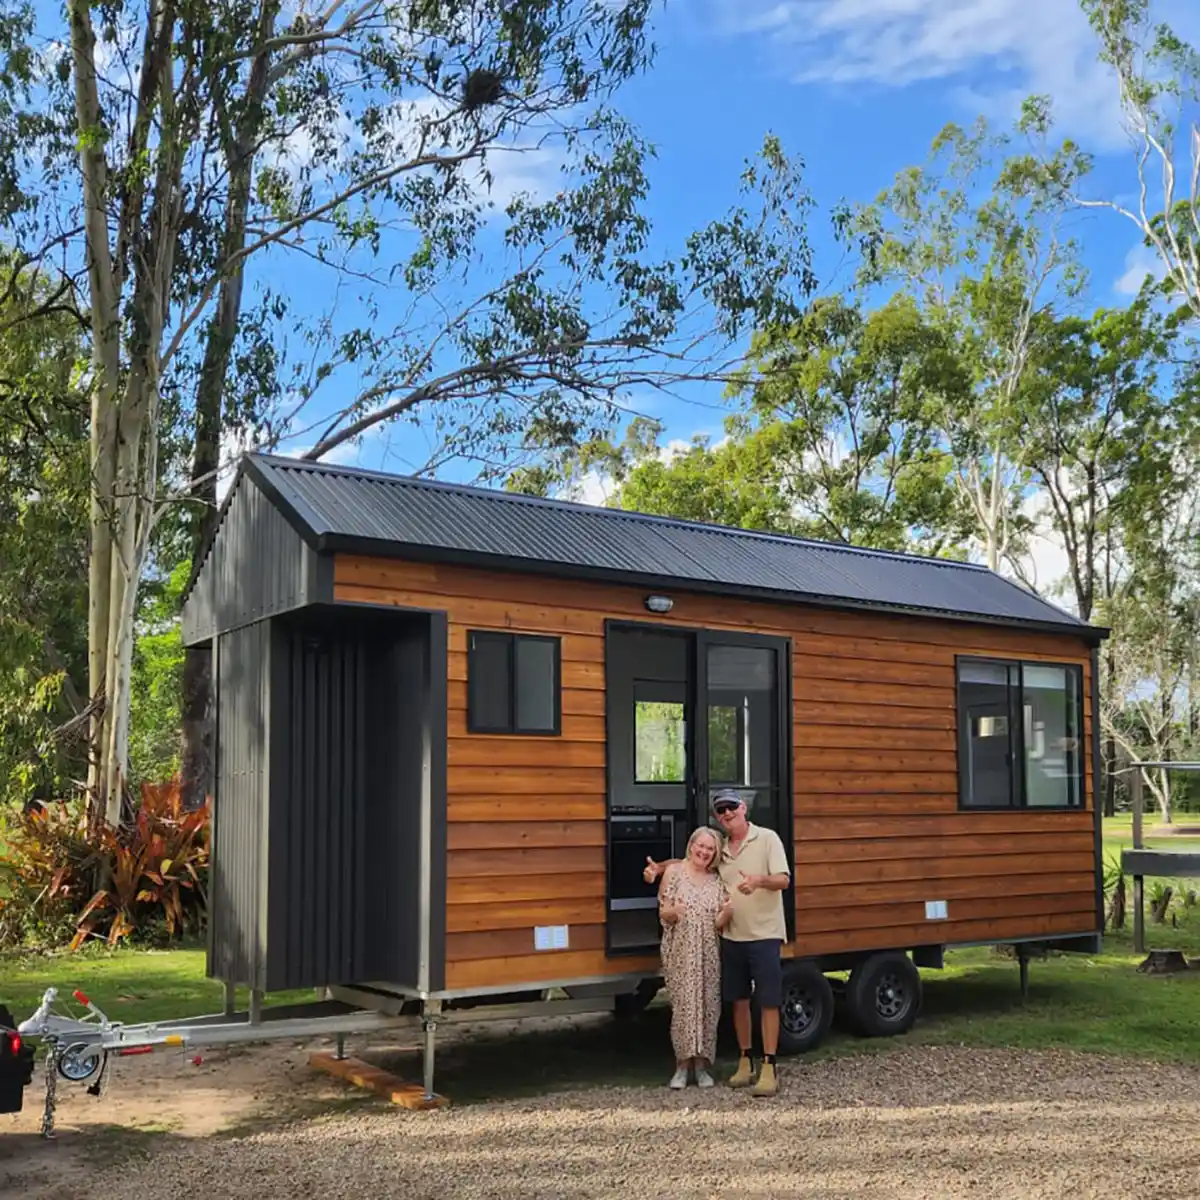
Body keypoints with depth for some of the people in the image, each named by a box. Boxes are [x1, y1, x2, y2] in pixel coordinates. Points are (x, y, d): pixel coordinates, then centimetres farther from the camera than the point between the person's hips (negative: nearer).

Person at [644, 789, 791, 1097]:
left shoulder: (767, 838, -7)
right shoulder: (719, 847, 8)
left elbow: (783, 880, -15)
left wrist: (759, 881, -36)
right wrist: (658, 867, 4)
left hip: (764, 936, -5)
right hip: (731, 937, 5)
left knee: (768, 1002, -3)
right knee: (739, 1000, 11)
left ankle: (769, 1068, 1)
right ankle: (744, 1061, 23)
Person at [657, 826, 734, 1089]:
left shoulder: (717, 880, 7)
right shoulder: (674, 872, 0)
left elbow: (718, 924, 5)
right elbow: (663, 914, -1)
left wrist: (727, 912, -16)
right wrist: (673, 912, -23)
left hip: (709, 954, 3)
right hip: (680, 953, -3)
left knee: (708, 1006, 2)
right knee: (683, 1006, -4)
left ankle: (702, 1065, 13)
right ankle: (682, 1065, 7)